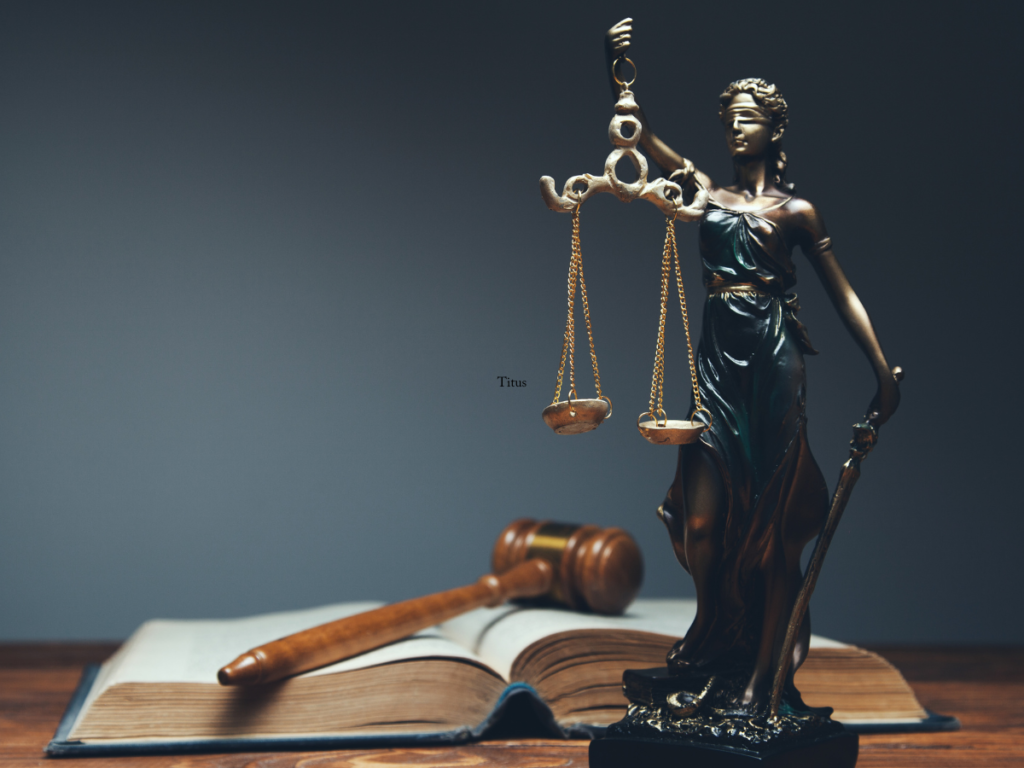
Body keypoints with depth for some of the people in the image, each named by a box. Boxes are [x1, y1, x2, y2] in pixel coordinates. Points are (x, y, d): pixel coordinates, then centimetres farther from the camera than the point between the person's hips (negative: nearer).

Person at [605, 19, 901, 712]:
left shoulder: (797, 211, 7)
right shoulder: (705, 191, 14)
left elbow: (843, 293, 6)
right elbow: (641, 133, 4)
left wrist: (883, 370, -1)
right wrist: (619, 70, -13)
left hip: (774, 365, -3)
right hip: (717, 359, 3)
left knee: (774, 522, -2)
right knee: (702, 518, -1)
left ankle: (764, 670, 3)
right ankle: (712, 631, 25)